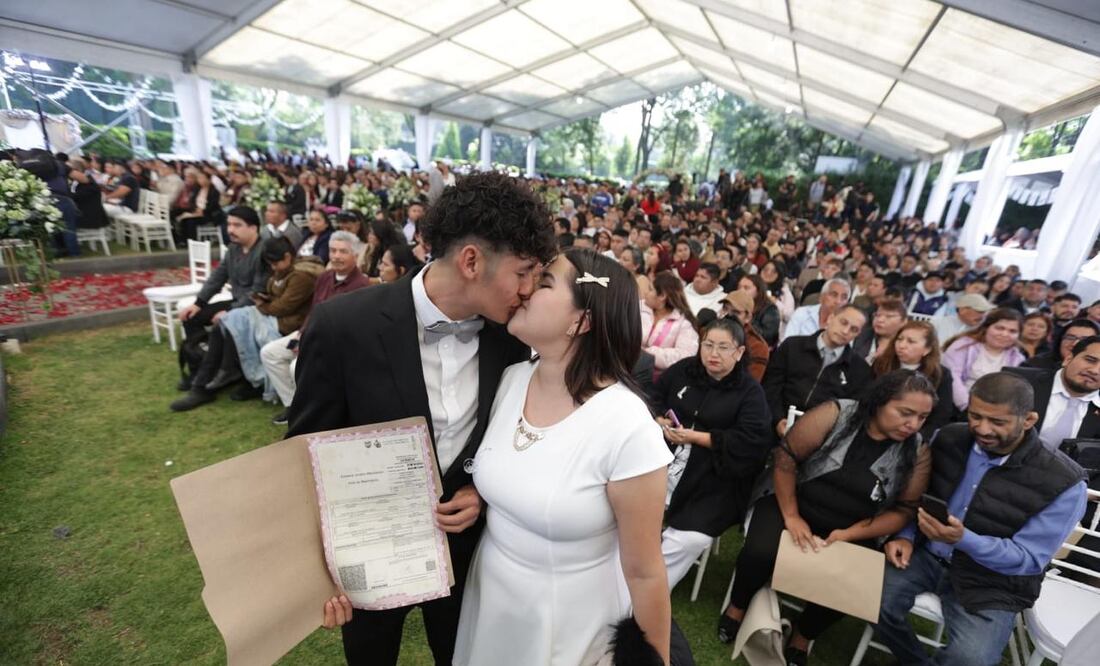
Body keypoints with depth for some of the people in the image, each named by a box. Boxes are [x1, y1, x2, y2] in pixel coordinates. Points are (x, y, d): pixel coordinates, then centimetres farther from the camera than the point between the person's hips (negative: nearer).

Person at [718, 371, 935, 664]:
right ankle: (737, 606, 8)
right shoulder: (834, 415, -14)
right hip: (792, 504, -2)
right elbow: (786, 457, -12)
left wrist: (849, 534, -15)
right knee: (761, 552, -27)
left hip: (853, 533, 3)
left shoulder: (917, 453, -5)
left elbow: (904, 510, -2)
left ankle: (802, 634, 11)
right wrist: (791, 517, -14)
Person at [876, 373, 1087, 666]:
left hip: (992, 583, -2)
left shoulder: (1063, 483, -15)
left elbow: (1028, 558, -15)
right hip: (927, 554, 3)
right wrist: (905, 536, -10)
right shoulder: (948, 438, -5)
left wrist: (963, 539, -34)